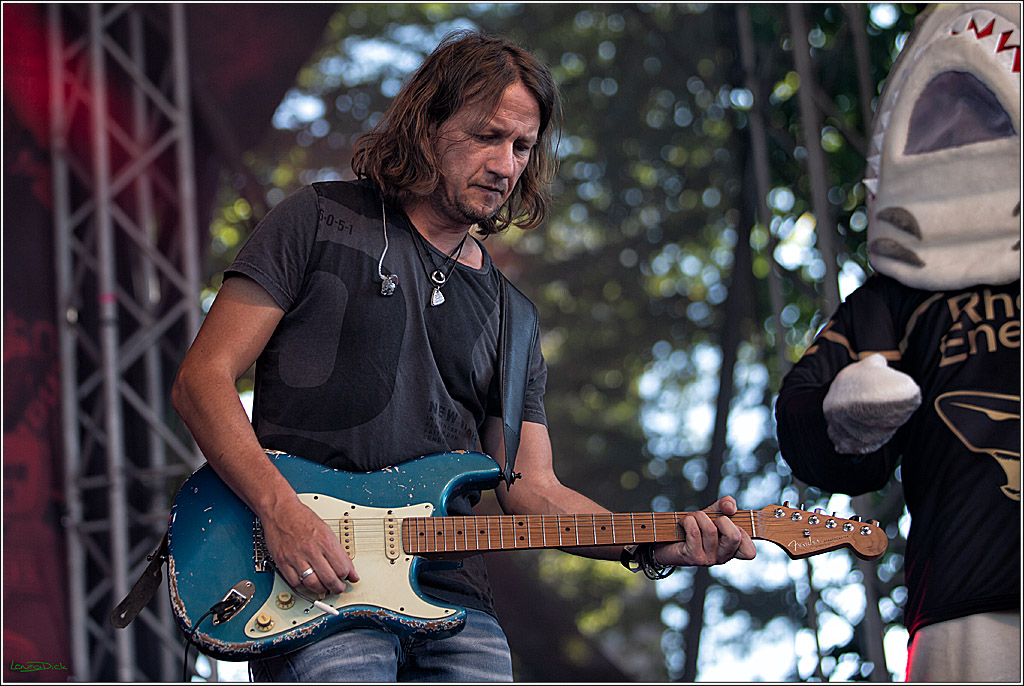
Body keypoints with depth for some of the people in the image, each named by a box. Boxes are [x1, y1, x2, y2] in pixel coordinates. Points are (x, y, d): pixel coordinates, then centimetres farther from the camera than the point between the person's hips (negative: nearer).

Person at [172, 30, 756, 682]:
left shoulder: (509, 315, 18)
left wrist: (661, 545, -2)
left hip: (450, 592, 5)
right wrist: (282, 511, -15)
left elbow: (534, 490, 14)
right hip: (312, 587, -4)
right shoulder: (321, 221, 5)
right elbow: (203, 379, -1)